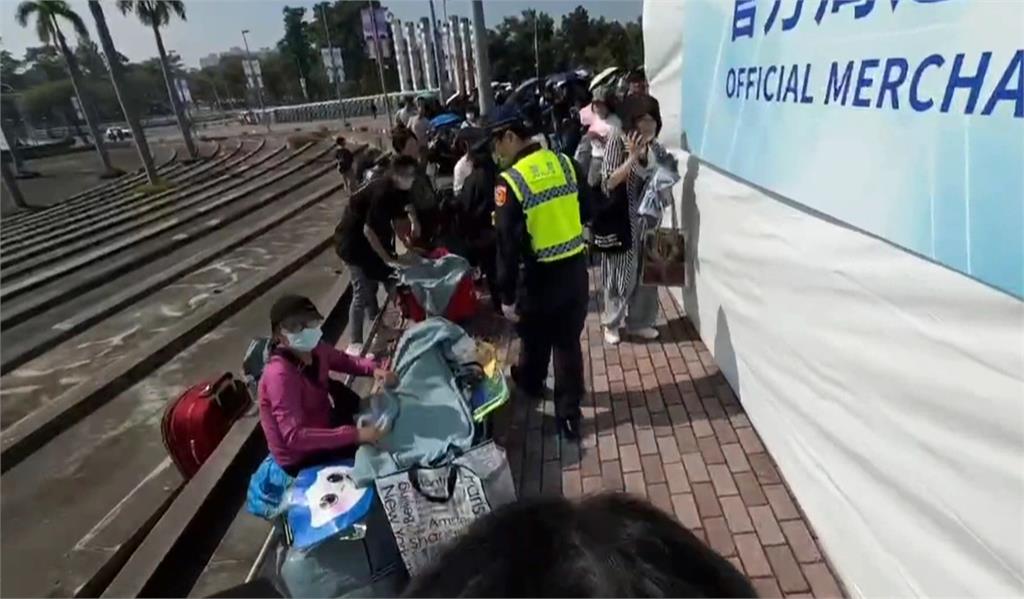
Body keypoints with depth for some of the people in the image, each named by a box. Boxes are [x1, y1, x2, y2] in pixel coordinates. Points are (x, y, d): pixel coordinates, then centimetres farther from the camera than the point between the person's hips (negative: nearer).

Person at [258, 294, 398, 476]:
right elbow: (295, 437, -36)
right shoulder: (280, 374, -31)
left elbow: (345, 361, 8)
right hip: (299, 458, -8)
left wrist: (374, 369, -13)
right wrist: (355, 435, -42)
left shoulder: (314, 349, -9)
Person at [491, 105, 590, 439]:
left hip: (541, 276, -4)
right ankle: (568, 413, 23)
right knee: (568, 341, 15)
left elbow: (507, 245, -18)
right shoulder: (565, 163, 0)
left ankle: (530, 384, 49)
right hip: (576, 268, 5)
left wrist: (506, 296, -11)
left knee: (535, 338, 22)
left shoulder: (510, 182, -17)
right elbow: (587, 212, 11)